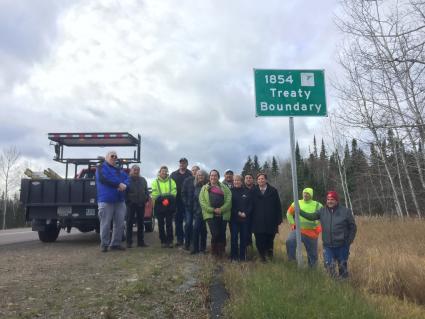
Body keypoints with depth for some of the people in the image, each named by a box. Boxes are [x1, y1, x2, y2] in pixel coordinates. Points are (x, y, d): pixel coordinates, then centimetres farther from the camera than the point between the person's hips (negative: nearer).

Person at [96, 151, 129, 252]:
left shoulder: (120, 170, 23)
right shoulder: (101, 167, 4)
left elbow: (127, 179, 12)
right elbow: (103, 179, -14)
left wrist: (124, 185, -13)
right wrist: (118, 184, -16)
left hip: (120, 200, 6)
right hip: (106, 200, -6)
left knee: (120, 224, 6)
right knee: (105, 224, -4)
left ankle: (116, 243, 16)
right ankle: (104, 244, 8)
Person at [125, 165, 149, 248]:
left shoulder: (143, 180, 14)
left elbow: (146, 191, 14)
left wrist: (147, 199, 0)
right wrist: (127, 201, -11)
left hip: (141, 204, 4)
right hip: (131, 204, -4)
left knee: (141, 223, 8)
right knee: (130, 223, 0)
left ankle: (141, 241, 16)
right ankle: (129, 242, 6)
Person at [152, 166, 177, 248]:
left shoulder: (171, 181, 10)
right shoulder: (155, 182, 7)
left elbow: (174, 191, 0)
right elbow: (154, 193, -2)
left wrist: (168, 198, -14)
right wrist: (161, 199, -13)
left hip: (169, 205, 0)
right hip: (159, 205, 0)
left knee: (169, 223, 1)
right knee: (161, 224, 4)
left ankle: (170, 241, 6)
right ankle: (163, 241, 12)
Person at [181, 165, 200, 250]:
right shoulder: (187, 180, 4)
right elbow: (183, 193, 5)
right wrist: (186, 203, -2)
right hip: (189, 206, 1)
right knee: (188, 224, -1)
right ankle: (187, 243, 9)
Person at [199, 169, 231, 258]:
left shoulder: (224, 187, 12)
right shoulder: (205, 188, 10)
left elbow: (229, 199, 0)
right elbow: (202, 201, -1)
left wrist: (221, 209, -13)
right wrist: (213, 210, -11)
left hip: (223, 214, 2)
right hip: (210, 214, -2)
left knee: (222, 234, 4)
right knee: (215, 234, -11)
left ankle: (221, 252, 22)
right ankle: (214, 251, 13)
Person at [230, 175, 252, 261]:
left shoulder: (247, 191, 9)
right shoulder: (230, 191, 4)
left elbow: (250, 204, 4)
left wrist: (245, 213, -11)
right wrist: (238, 213, -11)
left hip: (245, 218, 2)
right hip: (234, 218, -1)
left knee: (244, 238, 3)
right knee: (234, 237, -3)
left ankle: (243, 257, 13)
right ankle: (234, 257, 6)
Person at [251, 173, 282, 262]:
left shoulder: (273, 191, 3)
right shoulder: (254, 192, 5)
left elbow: (278, 206, 2)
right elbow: (251, 207, 5)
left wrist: (279, 219, -3)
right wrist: (251, 220, 0)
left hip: (270, 221, 0)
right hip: (258, 222, 0)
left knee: (270, 239, 8)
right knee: (259, 241, 0)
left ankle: (269, 252, 34)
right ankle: (262, 256, 15)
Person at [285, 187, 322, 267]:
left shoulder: (317, 205, 0)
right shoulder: (297, 203, 3)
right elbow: (289, 213, 15)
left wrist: (318, 228, -1)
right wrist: (292, 224, 6)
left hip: (312, 233, 0)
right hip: (298, 230, 0)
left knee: (312, 253, 11)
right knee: (289, 241, -28)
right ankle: (291, 261, -11)